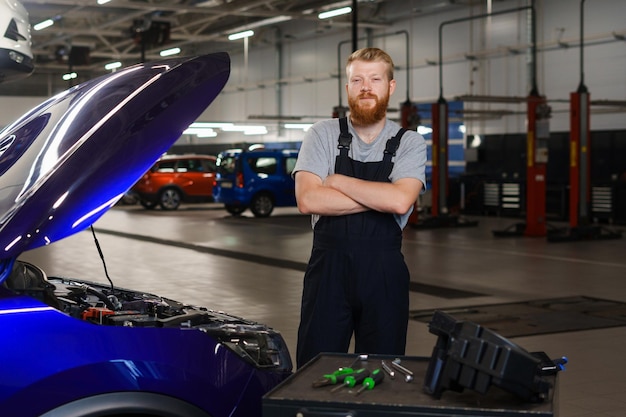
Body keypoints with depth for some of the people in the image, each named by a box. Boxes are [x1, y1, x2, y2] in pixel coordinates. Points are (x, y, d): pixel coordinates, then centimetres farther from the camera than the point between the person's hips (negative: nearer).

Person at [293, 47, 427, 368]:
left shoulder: (410, 144, 3)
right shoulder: (322, 135, 3)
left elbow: (400, 200, -16)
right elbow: (308, 200, -12)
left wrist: (337, 181, -8)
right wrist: (379, 198, -11)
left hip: (385, 272, 1)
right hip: (328, 269, 0)